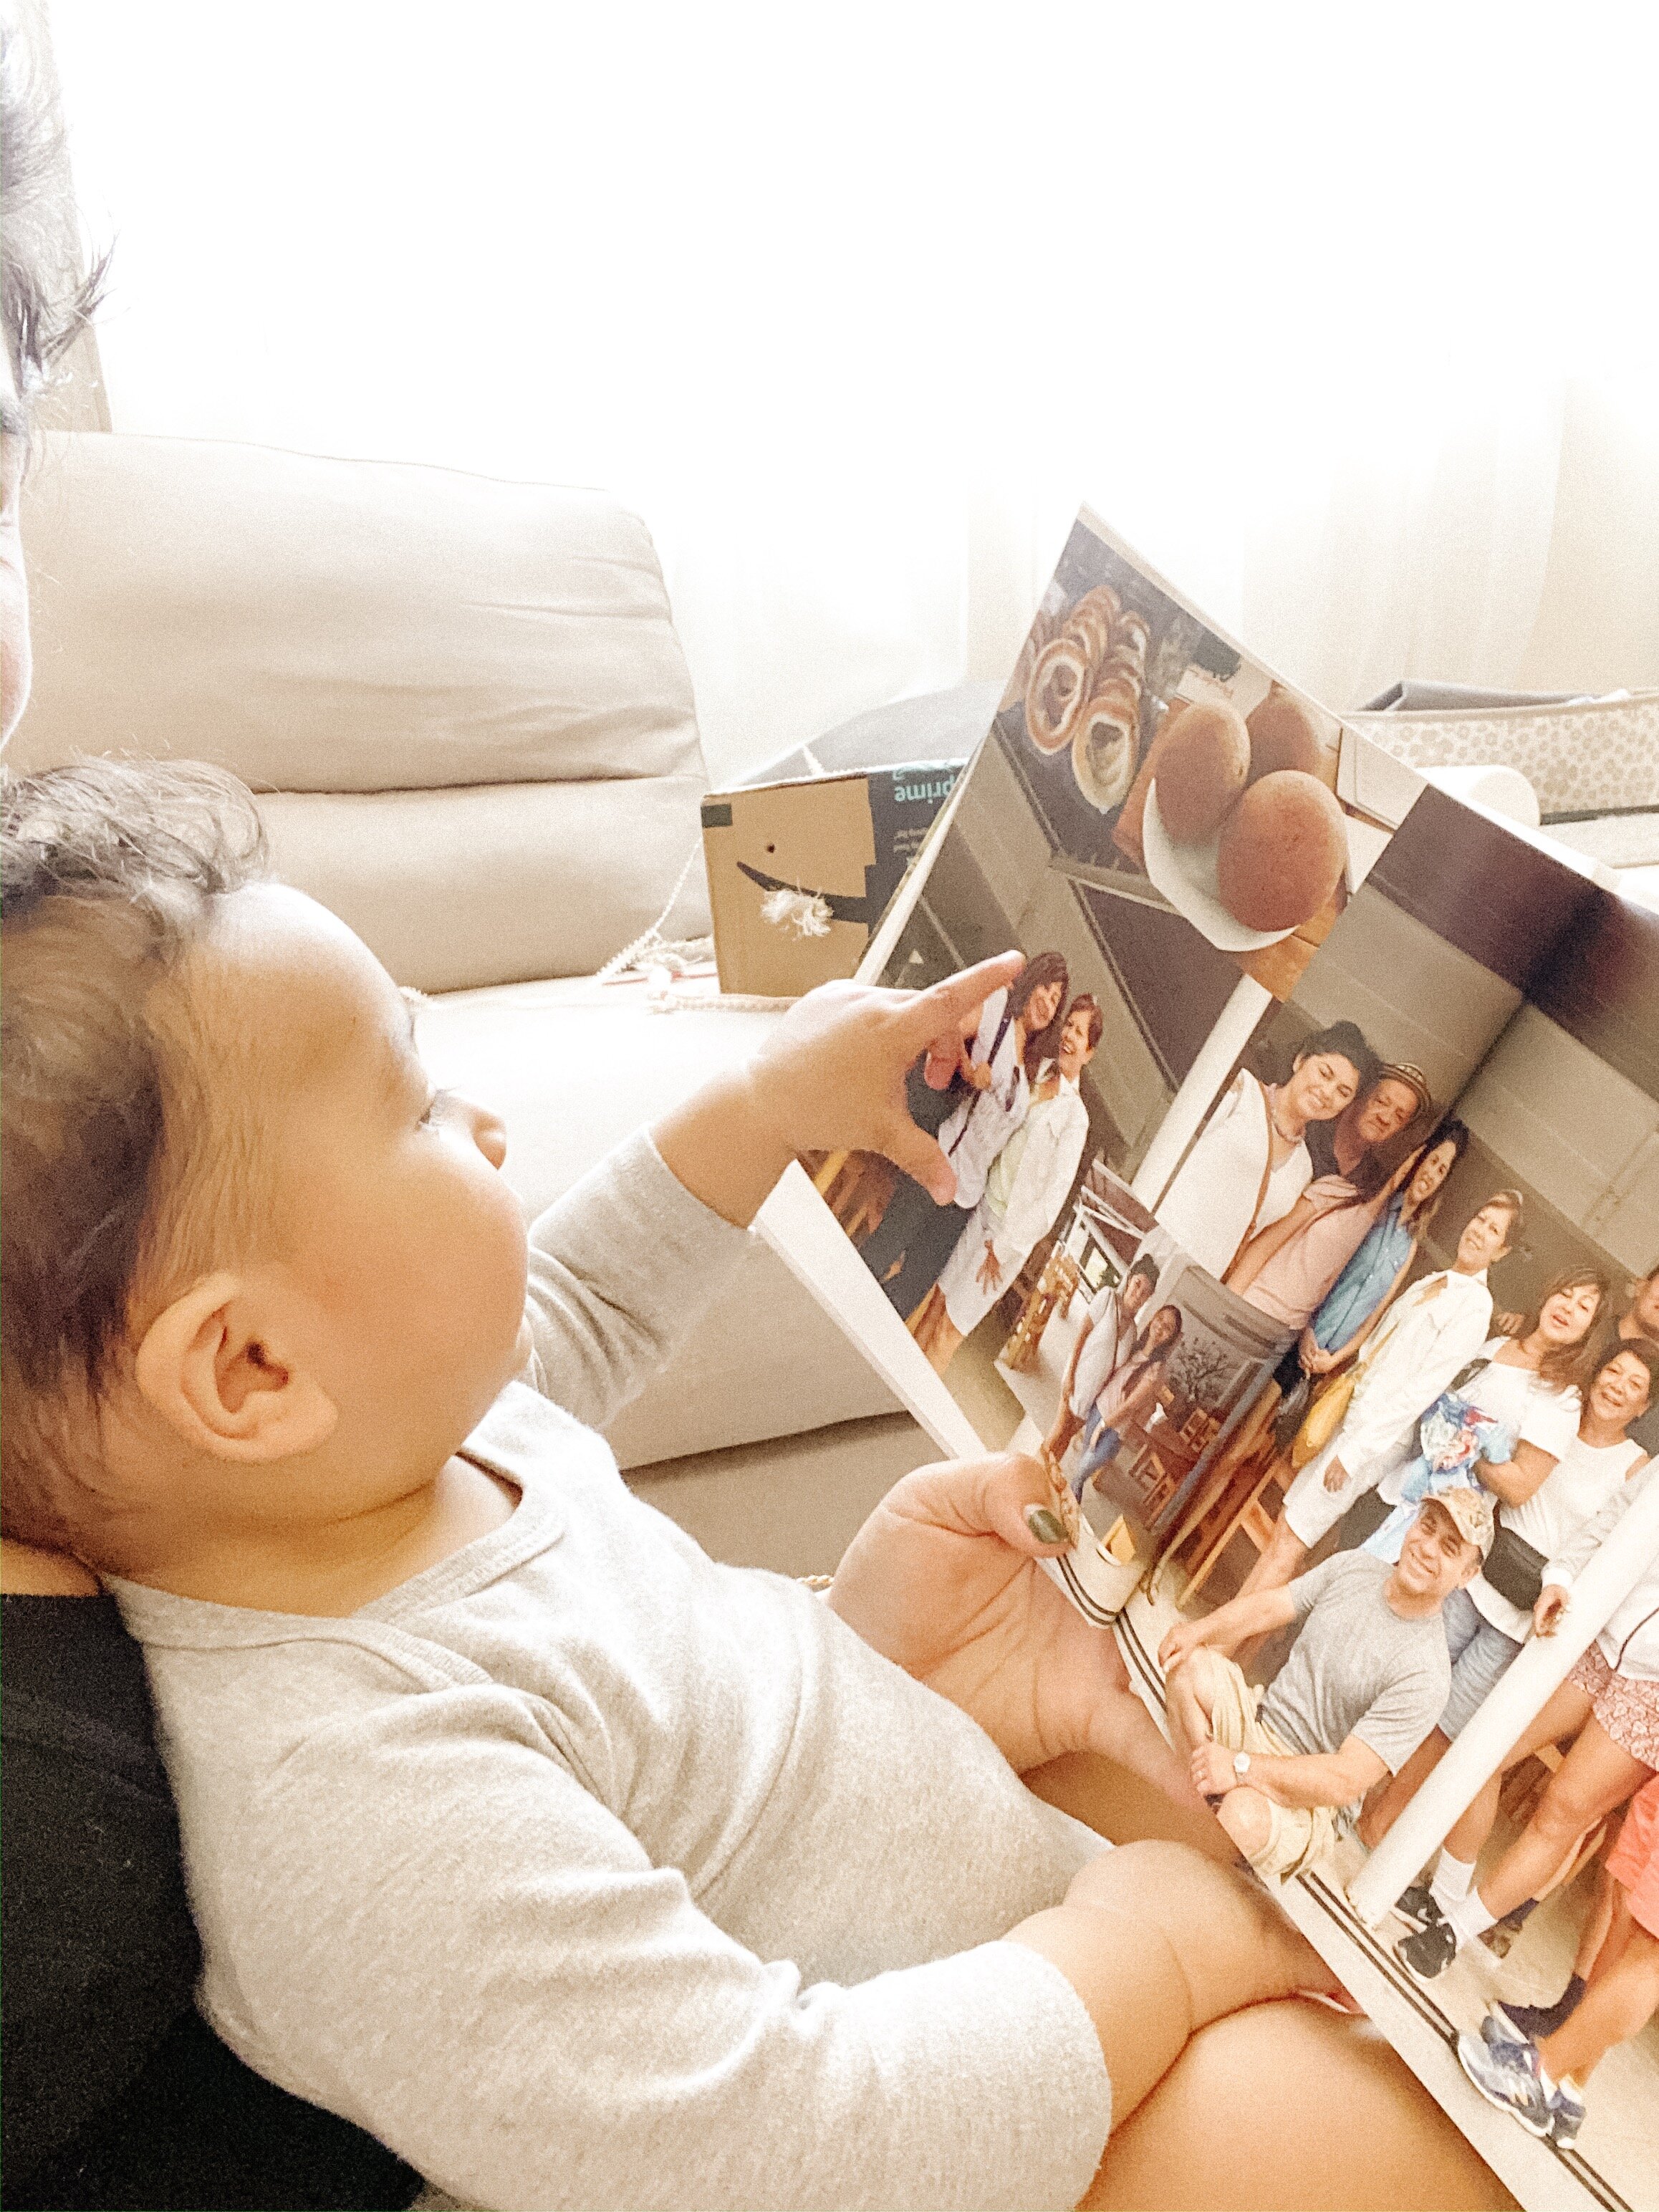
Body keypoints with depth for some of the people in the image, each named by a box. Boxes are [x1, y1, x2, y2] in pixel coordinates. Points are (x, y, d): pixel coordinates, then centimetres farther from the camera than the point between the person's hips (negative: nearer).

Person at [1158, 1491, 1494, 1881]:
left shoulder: (1425, 1673, -21)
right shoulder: (1352, 1568, -1)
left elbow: (1347, 1781, -24)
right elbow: (1267, 1607, 3)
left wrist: (1243, 1767, -30)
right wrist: (1199, 1630, -18)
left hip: (1304, 1800, -7)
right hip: (1254, 1728, 7)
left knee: (1243, 1818, -39)